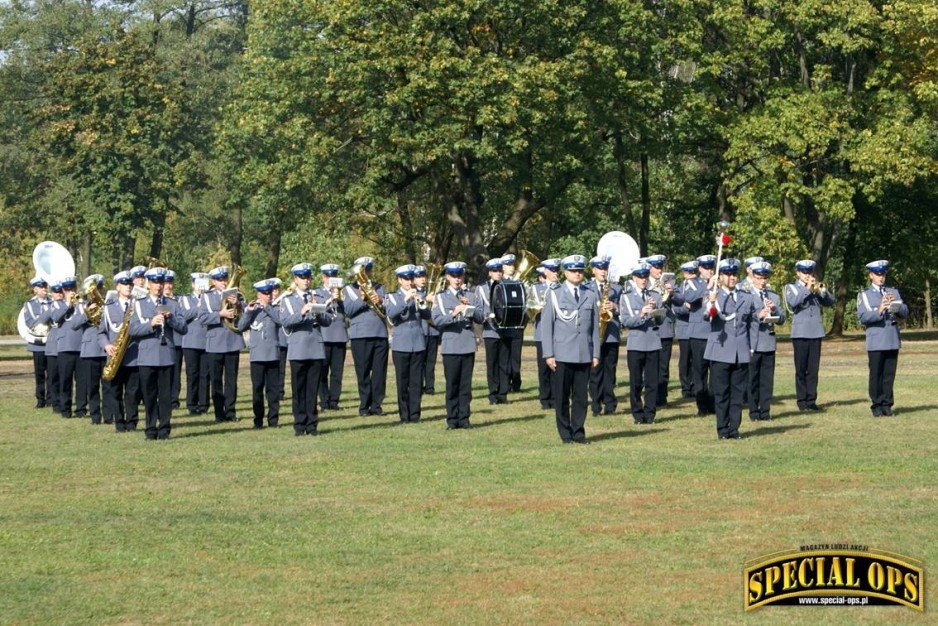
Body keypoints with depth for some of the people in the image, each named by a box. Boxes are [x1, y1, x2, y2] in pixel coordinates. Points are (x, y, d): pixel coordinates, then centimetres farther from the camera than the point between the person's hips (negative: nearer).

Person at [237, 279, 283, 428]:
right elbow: (240, 327, -3)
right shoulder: (251, 309, 8)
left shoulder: (275, 309, 7)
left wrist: (266, 307, -17)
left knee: (273, 388, 3)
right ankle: (258, 420, 4)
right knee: (257, 388, 0)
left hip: (273, 355, 0)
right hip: (257, 355, 0)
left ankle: (273, 419, 8)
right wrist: (248, 311, -14)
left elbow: (280, 320, -14)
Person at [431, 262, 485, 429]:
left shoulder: (470, 297, 12)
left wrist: (470, 308, -11)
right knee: (452, 385, 0)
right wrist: (453, 314, -22)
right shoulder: (440, 298, 5)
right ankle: (452, 419, 5)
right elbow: (437, 320, -8)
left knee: (466, 385, 3)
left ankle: (464, 417, 9)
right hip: (450, 346, -2)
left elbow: (480, 318, 5)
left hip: (468, 346, 2)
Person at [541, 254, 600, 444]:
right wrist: (548, 354, -5)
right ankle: (565, 433, 10)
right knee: (562, 396, 2)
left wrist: (596, 354, 6)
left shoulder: (590, 296, 11)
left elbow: (595, 327, 12)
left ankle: (578, 432, 11)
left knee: (581, 395, 3)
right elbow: (546, 325, 1)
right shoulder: (555, 294, 2)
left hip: (584, 355, 2)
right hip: (562, 355, -2)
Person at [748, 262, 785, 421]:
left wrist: (774, 309, -7)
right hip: (752, 343, -4)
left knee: (767, 379, 4)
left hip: (769, 343, 4)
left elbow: (782, 319, 12)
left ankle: (765, 410, 10)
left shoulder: (774, 296, 16)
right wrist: (758, 315, -22)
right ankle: (753, 411, 7)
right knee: (752, 379, 1)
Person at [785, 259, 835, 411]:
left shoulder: (816, 288, 16)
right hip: (800, 333, -4)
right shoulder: (792, 288, 4)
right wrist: (807, 289, -19)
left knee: (813, 368, 3)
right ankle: (802, 401, 3)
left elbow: (830, 302, 5)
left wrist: (821, 289, -11)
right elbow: (792, 302, -16)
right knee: (801, 369, -1)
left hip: (816, 332, 4)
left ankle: (811, 400, 7)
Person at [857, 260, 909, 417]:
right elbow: (863, 317, -7)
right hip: (876, 342, -3)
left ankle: (887, 405, 10)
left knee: (889, 374, 4)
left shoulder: (893, 292, 15)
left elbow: (905, 313, 8)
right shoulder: (864, 295, 4)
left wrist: (895, 303, -10)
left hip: (892, 341, 3)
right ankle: (876, 406, 4)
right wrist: (879, 311, -22)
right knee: (876, 375, -2)